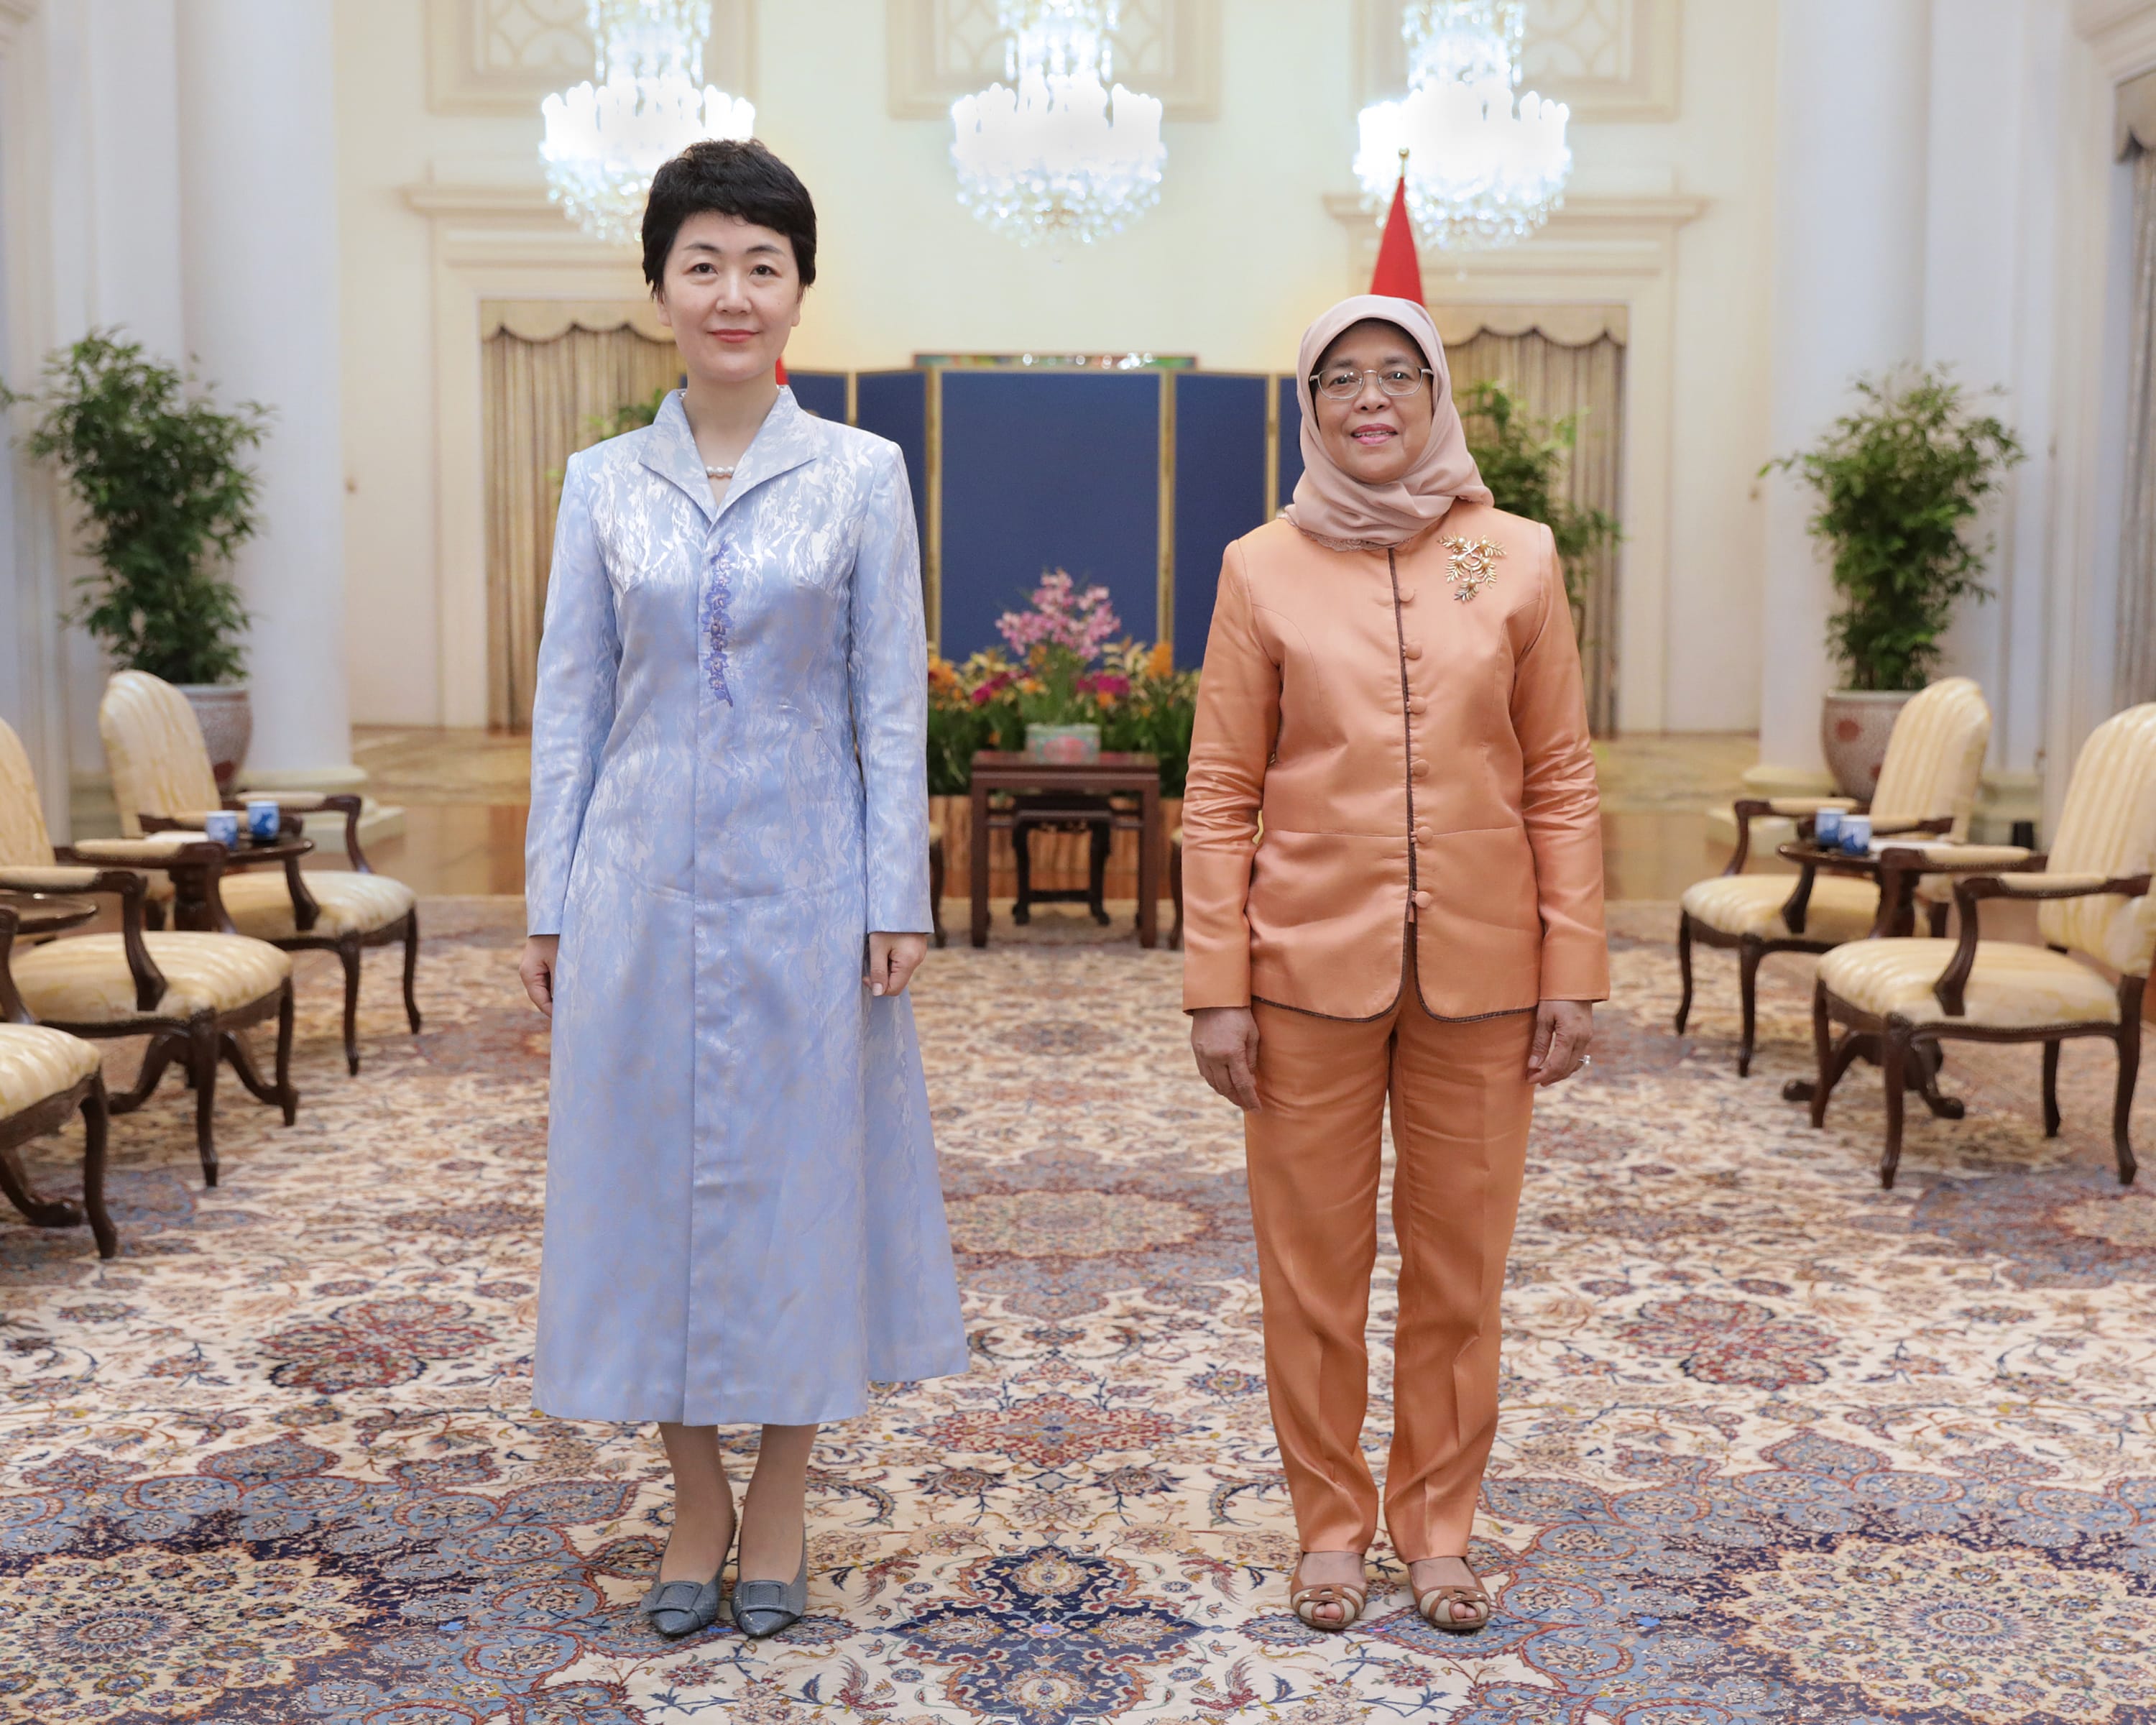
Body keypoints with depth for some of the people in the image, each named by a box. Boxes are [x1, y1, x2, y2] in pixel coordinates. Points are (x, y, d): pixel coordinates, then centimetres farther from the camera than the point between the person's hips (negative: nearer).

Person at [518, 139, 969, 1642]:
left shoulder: (861, 477, 0)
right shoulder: (604, 485, 5)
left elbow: (891, 703, -1)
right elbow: (571, 703, 6)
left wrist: (897, 899, -5)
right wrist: (551, 903, 3)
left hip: (805, 886, -2)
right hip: (644, 884, 2)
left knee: (801, 1176, 5)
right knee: (653, 1176, 7)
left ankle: (781, 1505, 22)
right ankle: (696, 1502, 24)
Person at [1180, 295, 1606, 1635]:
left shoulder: (1519, 559, 3)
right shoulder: (1264, 569, 1)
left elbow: (1561, 781, 3)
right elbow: (1221, 795, 0)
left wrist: (1575, 969, -2)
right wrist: (1216, 986, -6)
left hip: (1481, 969, 1)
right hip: (1311, 965, -1)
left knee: (1462, 1262, 10)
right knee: (1314, 1263, 8)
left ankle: (1439, 1522, 28)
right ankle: (1332, 1522, 26)